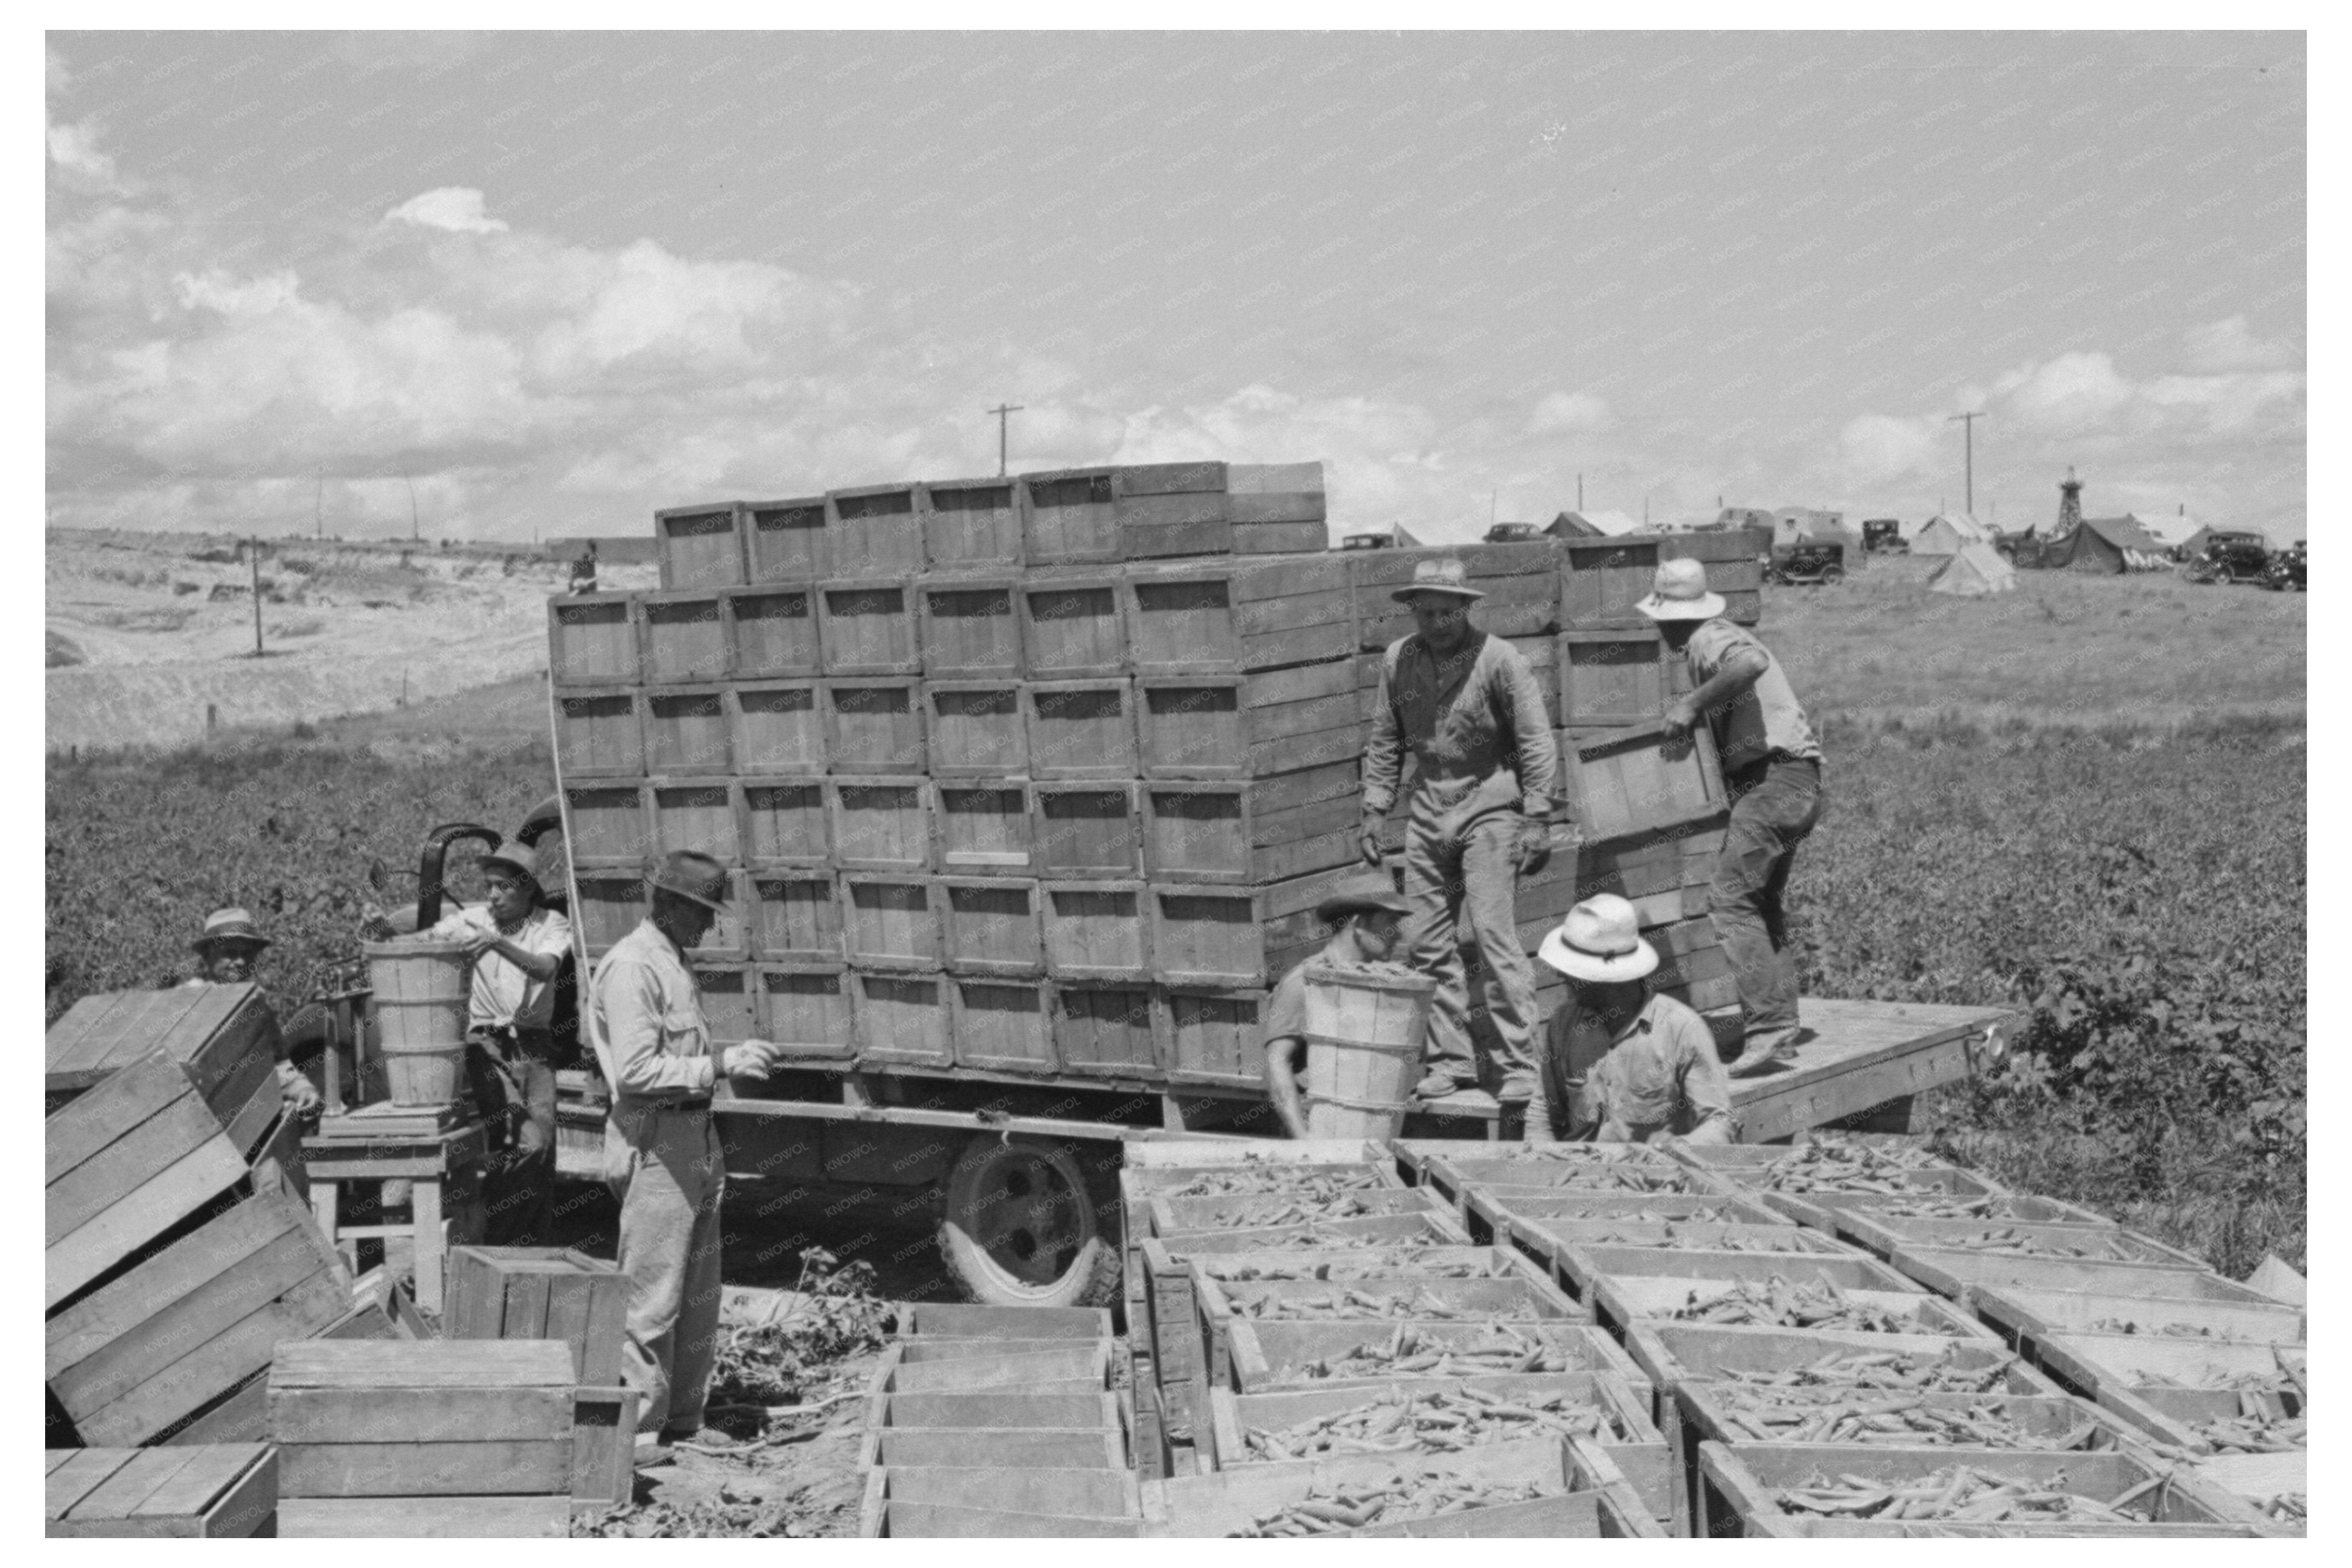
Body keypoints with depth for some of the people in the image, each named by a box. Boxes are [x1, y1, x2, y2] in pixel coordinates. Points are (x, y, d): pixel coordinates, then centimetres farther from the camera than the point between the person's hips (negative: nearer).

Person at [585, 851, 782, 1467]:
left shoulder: (674, 964, 18)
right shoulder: (631, 968, -14)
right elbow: (637, 1071, -21)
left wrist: (733, 1059, 12)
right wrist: (720, 1065, -22)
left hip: (696, 1137, 10)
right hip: (655, 1143, -10)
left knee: (698, 1293, 13)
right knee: (652, 1294, -5)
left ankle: (682, 1417, 22)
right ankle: (636, 1428, 2)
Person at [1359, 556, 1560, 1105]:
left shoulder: (1500, 660, -11)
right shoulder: (1398, 660, 4)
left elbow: (1536, 743, -9)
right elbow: (1385, 741, 13)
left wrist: (1535, 819, -13)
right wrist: (1374, 808, 9)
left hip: (1489, 807, -5)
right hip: (1429, 809, 5)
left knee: (1492, 931, -13)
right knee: (1426, 942, 4)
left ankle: (1519, 1065, -9)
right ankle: (1452, 1060, 14)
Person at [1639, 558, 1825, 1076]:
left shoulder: (1710, 641, -9)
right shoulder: (1722, 637, 21)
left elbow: (1751, 663, -34)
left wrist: (1692, 703, -28)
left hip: (1773, 782, -11)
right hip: (1791, 784, 11)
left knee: (1729, 900, -17)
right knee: (1763, 905, 15)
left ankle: (1766, 1028, -23)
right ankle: (1781, 1026, 14)